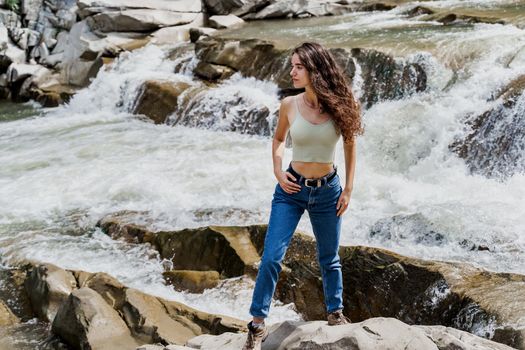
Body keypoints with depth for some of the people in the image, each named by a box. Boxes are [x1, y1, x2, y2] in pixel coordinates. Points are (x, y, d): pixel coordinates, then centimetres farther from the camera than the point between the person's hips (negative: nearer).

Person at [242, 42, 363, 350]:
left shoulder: (339, 106, -10)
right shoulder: (289, 105, -8)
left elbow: (350, 146, 5)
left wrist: (348, 189, 2)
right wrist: (278, 172, -2)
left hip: (327, 191, 0)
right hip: (292, 189, 0)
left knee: (329, 258, 17)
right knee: (271, 258, -6)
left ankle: (336, 313, 36)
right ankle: (258, 324, 4)